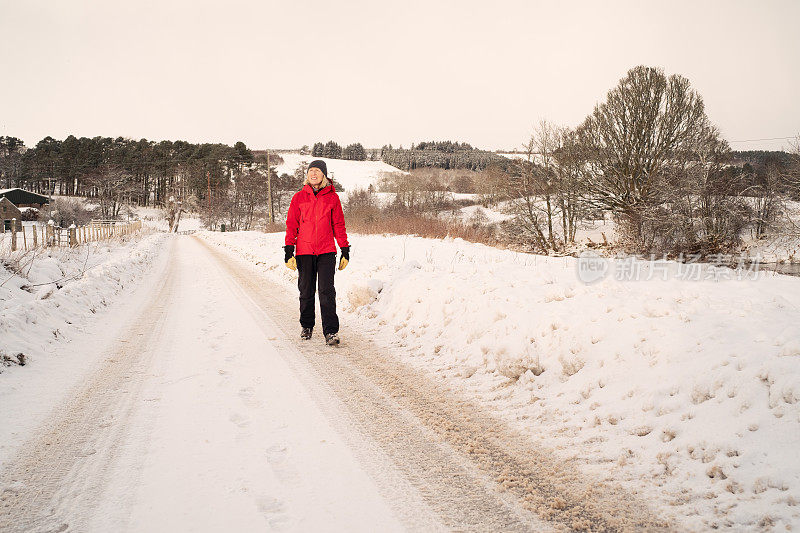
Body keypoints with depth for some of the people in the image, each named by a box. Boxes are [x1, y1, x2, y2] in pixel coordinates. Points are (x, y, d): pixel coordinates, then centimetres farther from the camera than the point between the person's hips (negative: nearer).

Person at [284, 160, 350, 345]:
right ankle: (306, 326, 27)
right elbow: (291, 224, 7)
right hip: (304, 251, 1)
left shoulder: (332, 197, 5)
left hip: (326, 251, -1)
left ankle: (331, 331, -6)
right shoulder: (299, 197, 6)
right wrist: (289, 252, 0)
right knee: (306, 291, 9)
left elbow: (339, 225, 9)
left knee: (327, 291, -9)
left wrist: (345, 251, 5)